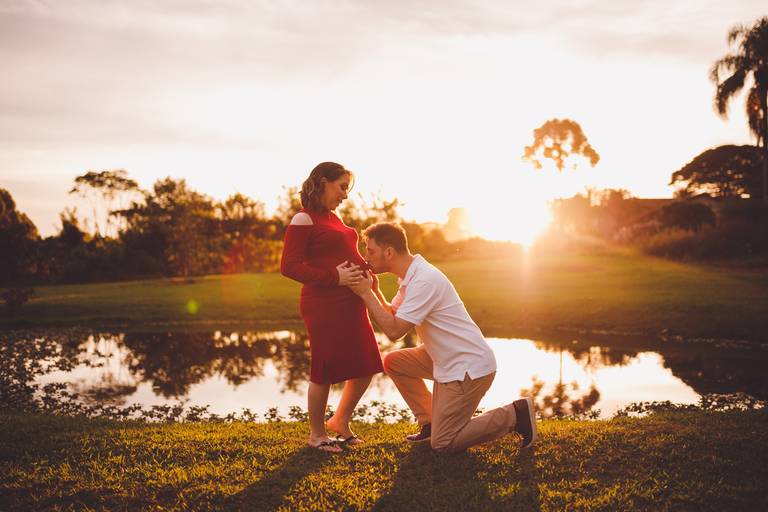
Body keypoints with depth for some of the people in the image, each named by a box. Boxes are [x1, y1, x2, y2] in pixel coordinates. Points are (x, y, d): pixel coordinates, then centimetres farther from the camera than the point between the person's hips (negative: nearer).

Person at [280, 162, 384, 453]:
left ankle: (340, 421, 30)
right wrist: (334, 277, -21)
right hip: (324, 305, -9)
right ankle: (316, 434, 21)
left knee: (366, 366, 11)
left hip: (350, 303, 9)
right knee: (325, 371, 1)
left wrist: (366, 270, 5)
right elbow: (289, 266, -16)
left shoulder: (333, 219, 17)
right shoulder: (304, 220, -9)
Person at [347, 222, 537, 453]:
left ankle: (514, 415, 3)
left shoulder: (424, 280, -23)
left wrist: (366, 294, -19)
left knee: (442, 444, -5)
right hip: (447, 360, 9)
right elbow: (392, 315, 9)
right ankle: (429, 422, 17)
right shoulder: (412, 276, 7)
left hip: (469, 367, -9)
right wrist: (374, 290, -4)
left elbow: (394, 331, -25)